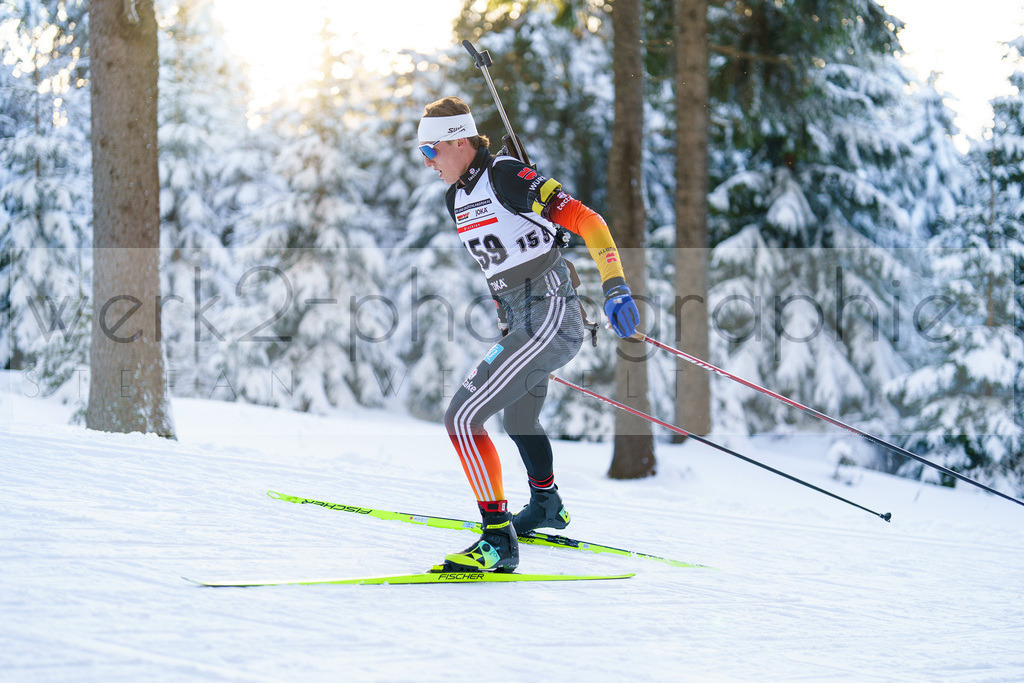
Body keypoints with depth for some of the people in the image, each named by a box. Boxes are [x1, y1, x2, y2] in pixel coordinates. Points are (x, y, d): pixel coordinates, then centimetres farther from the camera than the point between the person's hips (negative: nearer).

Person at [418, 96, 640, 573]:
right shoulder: (456, 198, 11)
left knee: (463, 417, -18)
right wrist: (507, 329, 25)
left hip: (549, 317, -10)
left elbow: (585, 220, -18)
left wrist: (615, 287, -25)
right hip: (519, 323, 10)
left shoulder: (507, 176, -15)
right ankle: (546, 506, 58)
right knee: (519, 417, 31)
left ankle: (498, 541, -17)